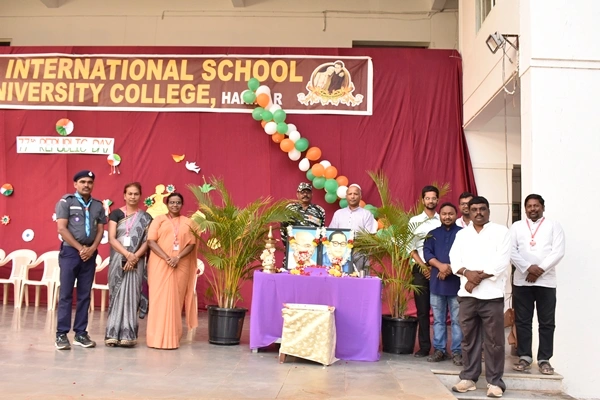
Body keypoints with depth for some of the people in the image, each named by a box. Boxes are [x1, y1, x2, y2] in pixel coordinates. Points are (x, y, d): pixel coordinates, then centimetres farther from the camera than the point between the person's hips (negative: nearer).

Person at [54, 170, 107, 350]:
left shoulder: (98, 205, 11)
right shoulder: (66, 202, -2)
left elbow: (100, 230, 9)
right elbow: (62, 229, -8)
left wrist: (92, 248, -7)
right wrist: (80, 248, -11)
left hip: (90, 253, 4)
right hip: (70, 251, -4)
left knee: (85, 295, 6)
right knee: (66, 294, -2)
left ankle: (81, 333, 11)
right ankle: (61, 334, 2)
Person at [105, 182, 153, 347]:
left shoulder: (146, 217, 7)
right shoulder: (116, 213, 4)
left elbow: (147, 241, -1)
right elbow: (111, 238, -5)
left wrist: (135, 257, -15)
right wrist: (127, 254, -17)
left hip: (136, 261, 0)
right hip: (118, 259, 0)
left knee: (131, 294, -2)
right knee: (117, 294, 0)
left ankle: (127, 335, 0)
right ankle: (113, 334, 3)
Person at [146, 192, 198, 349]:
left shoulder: (188, 222, 13)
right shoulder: (159, 220, 7)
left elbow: (191, 244, 4)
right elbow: (151, 241, -3)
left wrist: (178, 258, -12)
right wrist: (167, 258, -15)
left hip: (181, 266, 2)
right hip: (160, 265, -2)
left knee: (176, 300, 1)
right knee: (159, 298, -4)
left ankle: (172, 337, 6)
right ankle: (158, 337, -1)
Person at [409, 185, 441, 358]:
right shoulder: (414, 221, 6)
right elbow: (411, 248, 3)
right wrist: (424, 267, -7)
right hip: (420, 269, 1)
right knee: (422, 309, 2)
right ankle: (424, 346, 8)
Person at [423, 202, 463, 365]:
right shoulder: (433, 234, 13)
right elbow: (427, 252, 1)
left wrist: (450, 269, -15)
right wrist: (440, 265, -15)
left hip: (456, 282, -3)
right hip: (437, 282, 3)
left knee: (457, 319, 0)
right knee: (438, 319, 7)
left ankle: (457, 351, 5)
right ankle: (439, 349, 14)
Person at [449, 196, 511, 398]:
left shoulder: (501, 231, 3)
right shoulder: (462, 234, 14)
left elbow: (501, 262, -7)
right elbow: (455, 259, 5)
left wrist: (479, 278, -11)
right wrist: (467, 273, -15)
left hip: (492, 294, -3)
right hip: (466, 294, 4)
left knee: (494, 340, 0)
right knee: (468, 338, 9)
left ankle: (495, 381, 7)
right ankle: (469, 377, 17)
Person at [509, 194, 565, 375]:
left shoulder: (554, 226, 6)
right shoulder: (516, 226, 10)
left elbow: (558, 252, -5)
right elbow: (511, 251, -1)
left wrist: (540, 269, -14)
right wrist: (528, 268, -14)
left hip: (546, 281, -1)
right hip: (521, 280, 1)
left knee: (546, 322, 3)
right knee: (522, 321, 5)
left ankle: (544, 359, 11)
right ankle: (525, 357, 14)